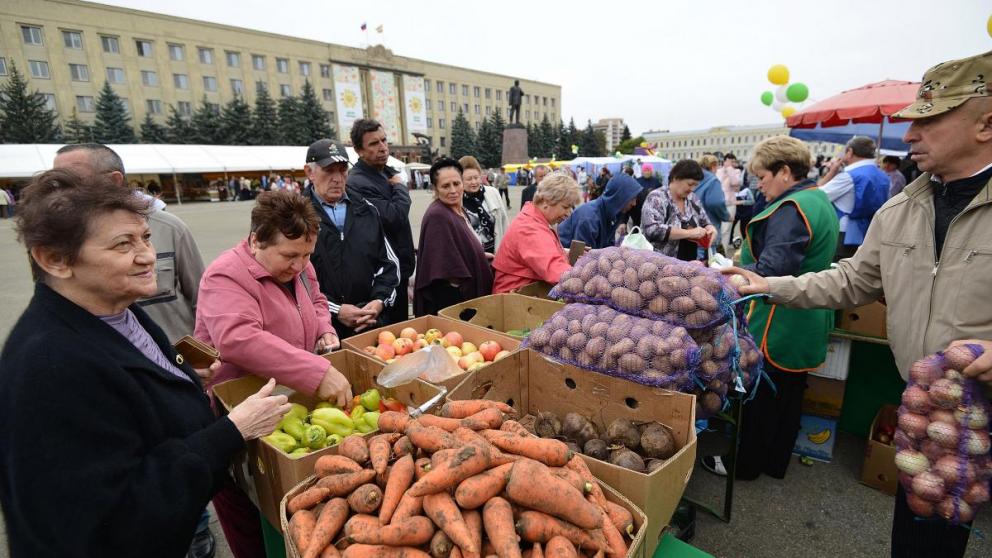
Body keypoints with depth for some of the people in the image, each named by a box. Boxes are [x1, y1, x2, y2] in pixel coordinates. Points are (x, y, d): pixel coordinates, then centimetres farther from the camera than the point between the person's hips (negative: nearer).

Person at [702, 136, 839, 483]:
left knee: (759, 397, 5)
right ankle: (776, 463, 35)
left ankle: (746, 465, 22)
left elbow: (771, 272, -29)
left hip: (777, 325, -10)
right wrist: (751, 254, 13)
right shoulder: (819, 201, 12)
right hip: (804, 327, 10)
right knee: (789, 396, 19)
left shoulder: (791, 209, -21)